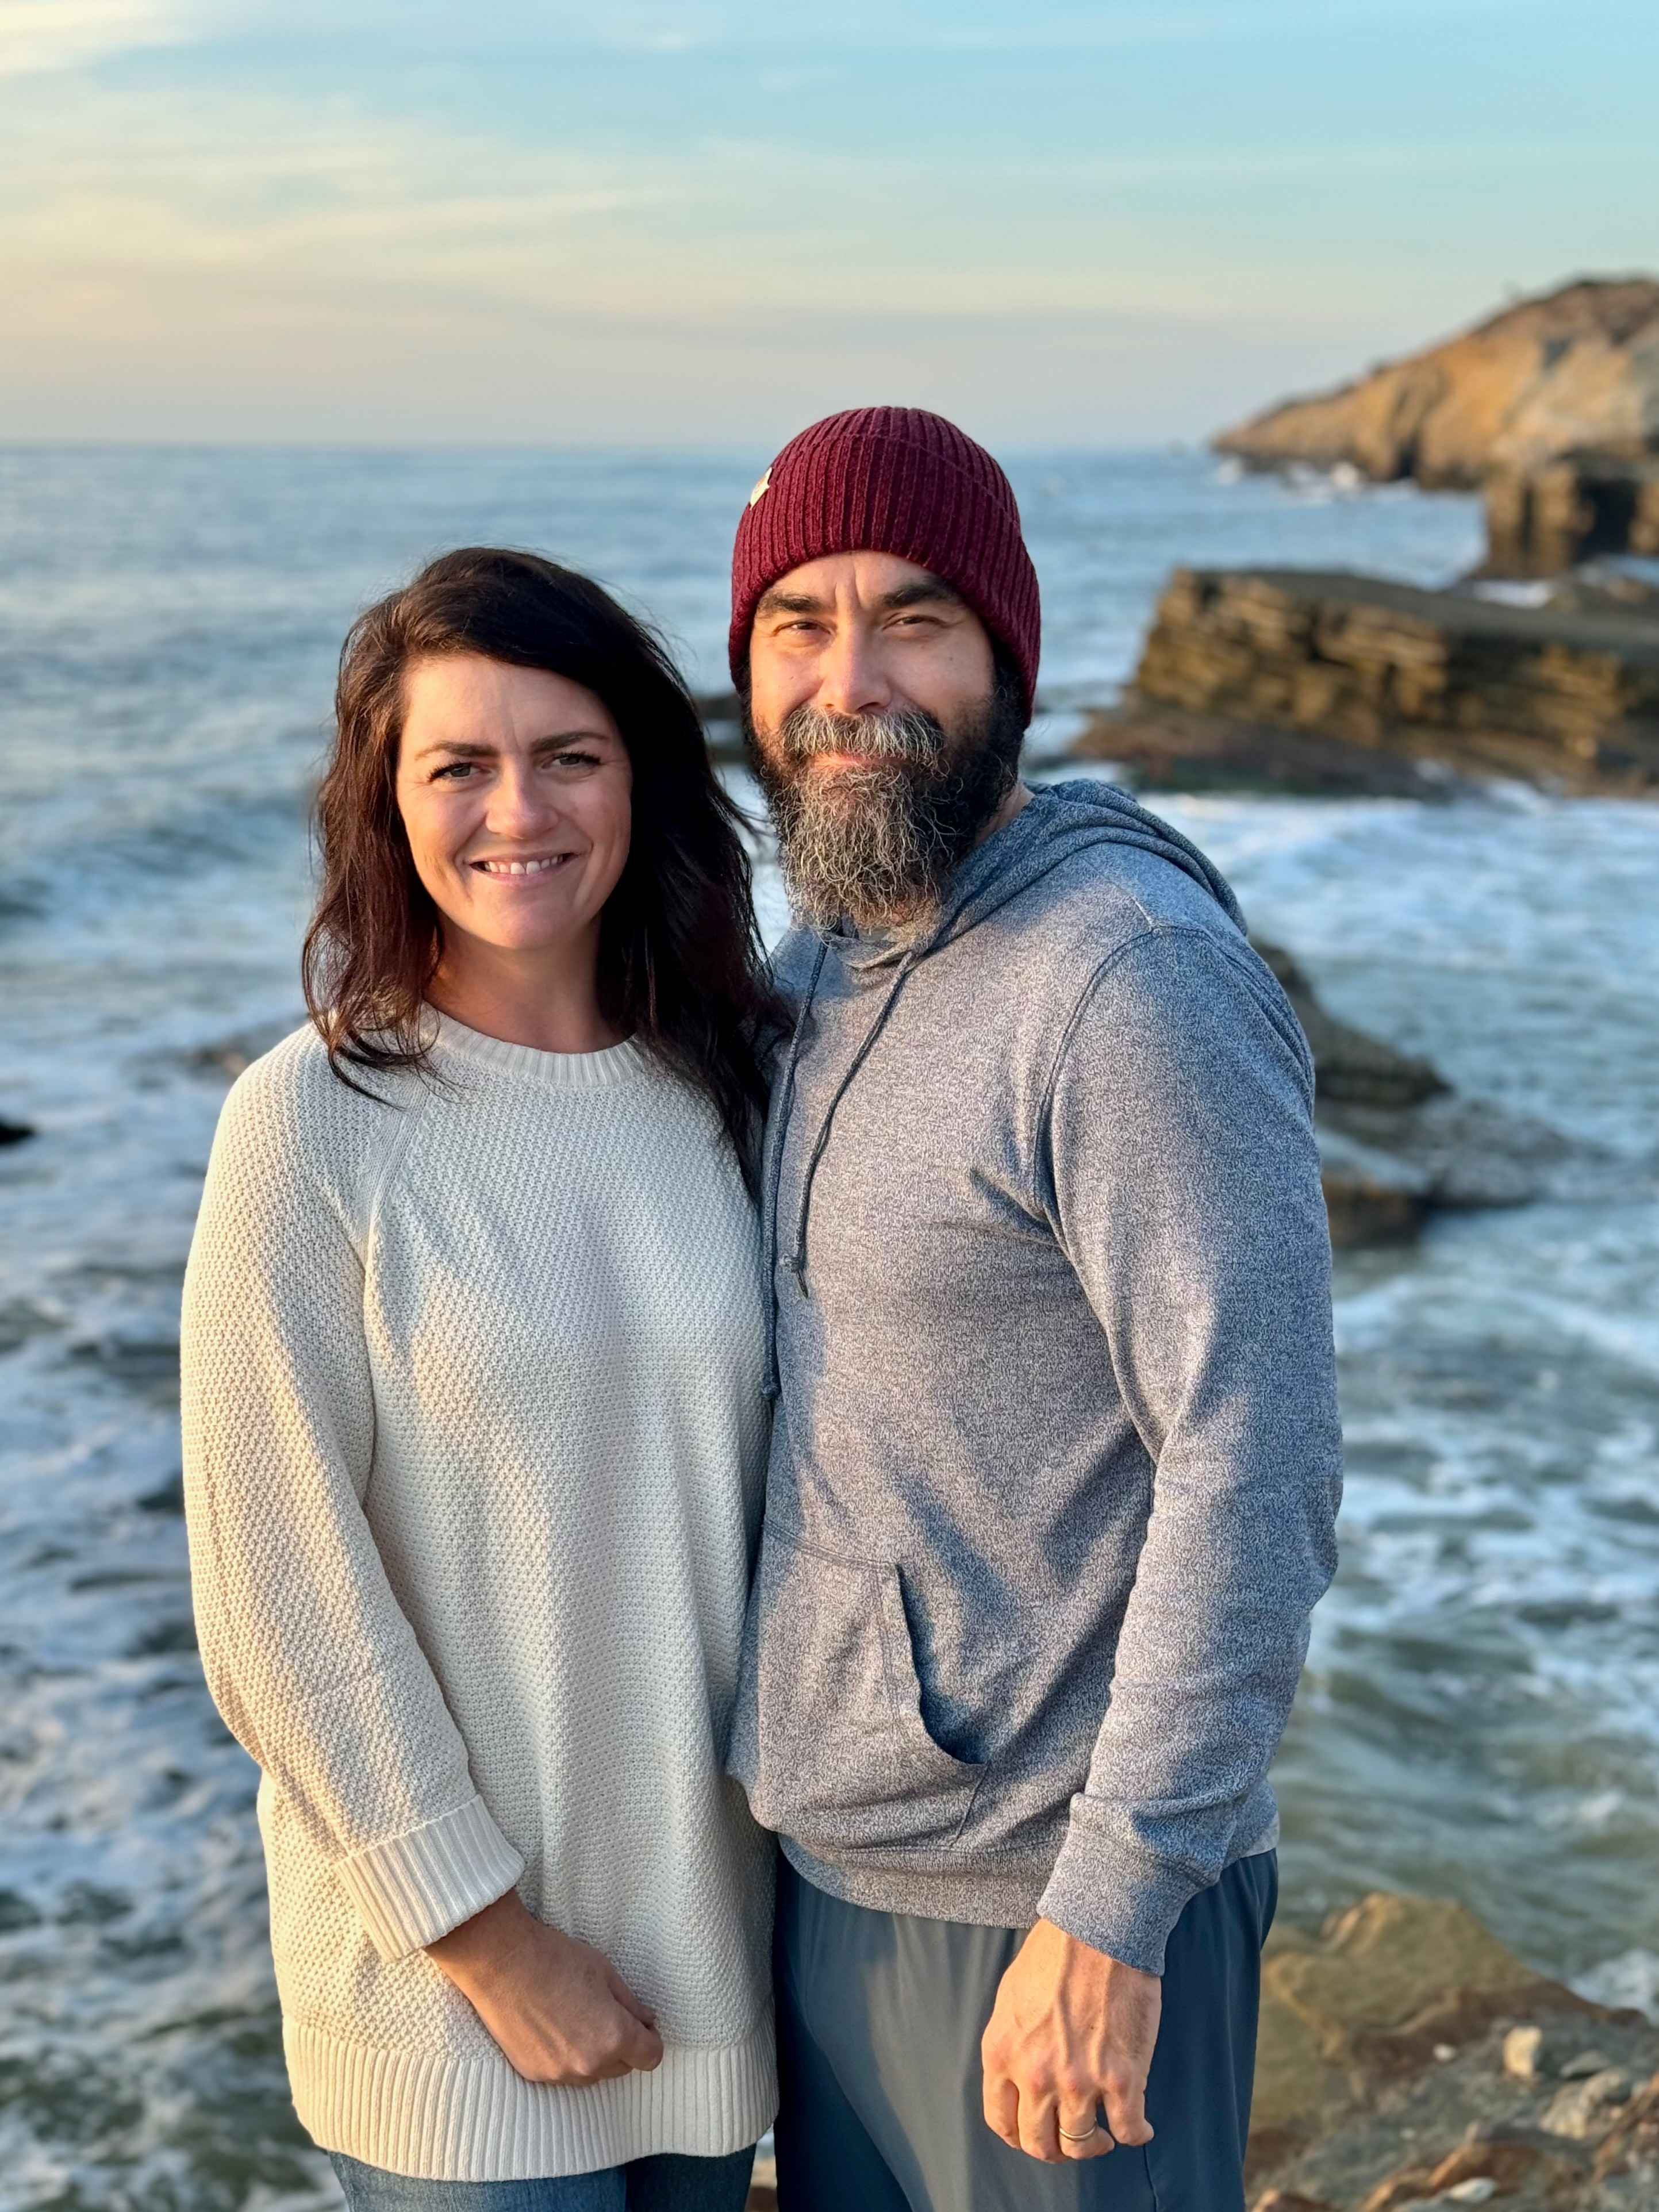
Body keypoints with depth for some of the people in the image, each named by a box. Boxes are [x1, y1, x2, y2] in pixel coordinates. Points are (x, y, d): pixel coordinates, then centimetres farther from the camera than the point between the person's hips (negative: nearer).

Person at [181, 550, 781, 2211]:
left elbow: (767, 1466, 8)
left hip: (712, 1904, 4)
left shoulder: (722, 1089, -1)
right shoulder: (317, 1126, -14)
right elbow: (281, 1589, -13)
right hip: (442, 1956, -4)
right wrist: (485, 1934, -11)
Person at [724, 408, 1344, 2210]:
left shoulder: (1138, 978, -21)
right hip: (827, 1858, 8)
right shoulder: (820, 959, 6)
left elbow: (1254, 1478, -23)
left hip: (1055, 1888, -8)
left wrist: (1110, 1913, -22)